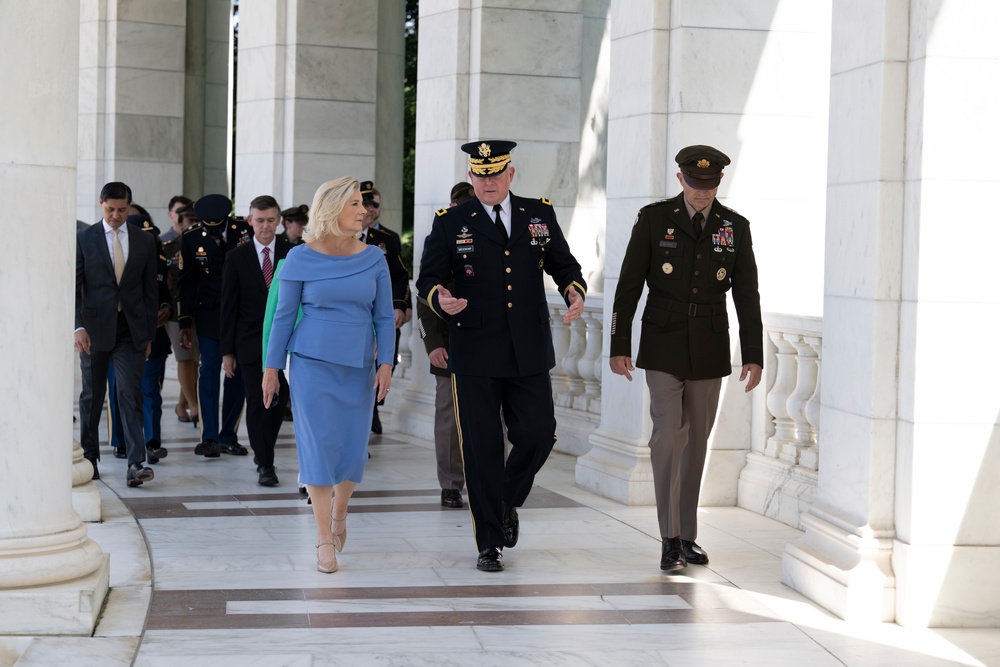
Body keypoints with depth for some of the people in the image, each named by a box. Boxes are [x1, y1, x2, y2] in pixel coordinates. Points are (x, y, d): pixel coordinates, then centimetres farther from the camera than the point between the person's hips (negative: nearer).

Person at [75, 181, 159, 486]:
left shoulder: (144, 241, 6)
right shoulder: (84, 238, 1)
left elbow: (150, 290, 9)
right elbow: (73, 286, -1)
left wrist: (149, 334, 6)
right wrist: (78, 327, -13)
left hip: (131, 330, 0)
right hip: (95, 329, 0)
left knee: (130, 396, -8)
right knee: (92, 396, 9)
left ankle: (136, 464, -14)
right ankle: (89, 458, 22)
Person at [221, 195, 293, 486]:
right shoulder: (237, 258, 1)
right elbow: (229, 307, 2)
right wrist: (227, 351, -1)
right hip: (251, 342, -1)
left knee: (279, 401, 7)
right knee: (258, 402, -3)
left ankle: (263, 450, 30)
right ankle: (265, 465, 4)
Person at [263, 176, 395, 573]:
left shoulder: (373, 259, 2)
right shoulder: (300, 258, -4)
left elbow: (384, 316, 4)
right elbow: (284, 315, 1)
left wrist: (385, 363, -7)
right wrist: (271, 369, 1)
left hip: (358, 366, 2)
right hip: (312, 362, -2)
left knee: (353, 448, 5)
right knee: (319, 445, -5)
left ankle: (339, 512, 33)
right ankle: (324, 538, 2)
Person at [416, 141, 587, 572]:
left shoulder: (539, 214, 8)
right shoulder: (450, 222, 1)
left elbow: (563, 263, 14)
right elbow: (427, 279, 0)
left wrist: (575, 292, -8)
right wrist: (439, 299, -23)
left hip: (529, 353, 2)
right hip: (475, 355, -2)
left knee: (538, 435, 1)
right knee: (482, 447, 0)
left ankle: (507, 504, 31)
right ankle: (489, 544, 10)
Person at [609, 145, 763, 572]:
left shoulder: (735, 227, 0)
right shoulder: (654, 219, -7)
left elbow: (747, 297, 1)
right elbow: (628, 286, -5)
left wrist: (754, 356, -3)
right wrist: (619, 347, -9)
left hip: (709, 351, 3)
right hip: (663, 348, -3)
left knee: (696, 442, 8)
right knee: (668, 437, -13)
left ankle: (686, 536, 19)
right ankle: (670, 541, -9)